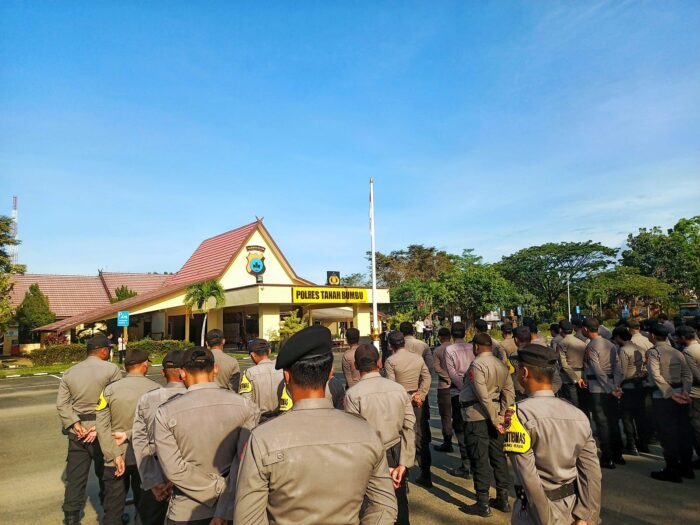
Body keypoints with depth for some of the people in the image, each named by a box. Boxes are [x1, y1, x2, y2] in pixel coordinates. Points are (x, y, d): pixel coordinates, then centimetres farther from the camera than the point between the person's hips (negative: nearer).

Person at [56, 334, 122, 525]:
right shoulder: (111, 369, -9)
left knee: (75, 478, 12)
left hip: (77, 432, 4)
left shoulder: (70, 372, 7)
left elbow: (61, 404, 0)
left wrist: (76, 425, -6)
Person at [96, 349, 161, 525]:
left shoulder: (109, 389, -5)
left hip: (115, 457, 1)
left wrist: (115, 455, -11)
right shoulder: (156, 389, -9)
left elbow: (102, 427, -10)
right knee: (145, 506, 18)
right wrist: (130, 435, -4)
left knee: (113, 508, 15)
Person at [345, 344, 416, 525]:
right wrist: (403, 464, -4)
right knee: (400, 506, 21)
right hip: (397, 455, 3)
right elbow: (409, 428, -6)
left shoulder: (353, 394, -15)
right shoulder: (399, 389, -5)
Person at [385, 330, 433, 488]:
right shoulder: (418, 358, 2)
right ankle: (426, 476, 18)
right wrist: (420, 395, -5)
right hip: (417, 402, 4)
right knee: (421, 438, 12)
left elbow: (391, 384, -15)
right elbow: (427, 378, -2)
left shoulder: (390, 361, -12)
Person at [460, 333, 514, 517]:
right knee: (498, 455, 16)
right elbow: (509, 392, 3)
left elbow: (483, 396, -20)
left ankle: (483, 504, 12)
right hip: (494, 413, 7)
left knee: (479, 459, 3)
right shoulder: (501, 365, 7)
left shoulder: (476, 364, -15)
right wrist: (502, 415, -2)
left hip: (476, 415, -7)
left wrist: (495, 420, -13)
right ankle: (503, 499, 27)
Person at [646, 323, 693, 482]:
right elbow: (687, 374, 1)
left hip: (663, 397, -7)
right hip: (680, 394, 7)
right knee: (683, 431, 15)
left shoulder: (653, 352, -11)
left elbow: (656, 376, -22)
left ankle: (672, 470, 10)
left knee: (667, 434, 2)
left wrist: (671, 394, -18)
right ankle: (686, 467, 27)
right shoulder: (677, 352, 9)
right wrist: (685, 392, -8)